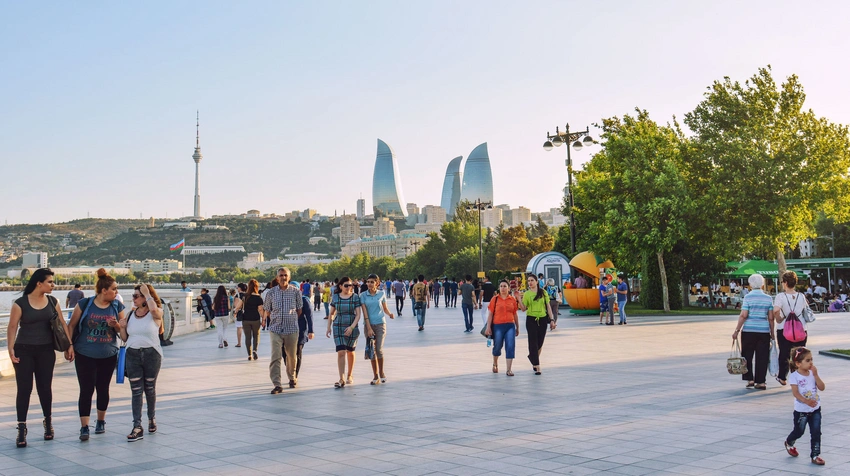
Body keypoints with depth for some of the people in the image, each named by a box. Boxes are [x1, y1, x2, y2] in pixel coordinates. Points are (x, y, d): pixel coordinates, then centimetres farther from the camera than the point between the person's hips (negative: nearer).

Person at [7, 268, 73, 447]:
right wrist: (10, 349, -17)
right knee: (24, 389, -3)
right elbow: (12, 327, -7)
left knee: (45, 387, 8)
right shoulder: (20, 303, -7)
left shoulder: (53, 302, 5)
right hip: (24, 351, -3)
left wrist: (69, 345, 2)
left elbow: (62, 324, 7)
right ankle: (21, 429, 2)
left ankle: (48, 422, 26)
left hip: (46, 351, 3)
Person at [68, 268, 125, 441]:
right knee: (86, 389, -6)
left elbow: (123, 330, 8)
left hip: (108, 356, 3)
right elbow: (71, 326, 0)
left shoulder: (117, 307, 3)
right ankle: (84, 427, -3)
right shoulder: (84, 304, -6)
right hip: (85, 355, -3)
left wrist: (116, 325, -14)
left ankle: (101, 421, 30)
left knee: (103, 388, 12)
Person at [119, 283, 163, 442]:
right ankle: (137, 427, -3)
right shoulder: (131, 314, 9)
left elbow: (154, 309, -31)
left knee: (150, 389, 11)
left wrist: (147, 293, -18)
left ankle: (152, 418, 32)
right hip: (133, 355, 3)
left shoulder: (156, 314, -4)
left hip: (151, 354, -3)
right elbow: (125, 339, 14)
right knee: (136, 391, -1)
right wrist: (121, 328, -6)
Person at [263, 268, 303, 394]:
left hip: (292, 329, 0)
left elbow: (299, 310, 9)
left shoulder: (295, 291, 0)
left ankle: (292, 377, 36)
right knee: (275, 357, -11)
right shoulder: (271, 292, 2)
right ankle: (277, 385, -10)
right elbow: (267, 311, 12)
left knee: (292, 355, 12)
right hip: (275, 329, 0)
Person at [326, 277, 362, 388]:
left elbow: (358, 314, -5)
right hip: (338, 327, 0)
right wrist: (328, 328, 9)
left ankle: (350, 375, 30)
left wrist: (352, 327, -16)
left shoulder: (355, 297, -1)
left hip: (352, 327, 0)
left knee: (350, 352, 12)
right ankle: (341, 379, -13)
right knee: (341, 352, -11)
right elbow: (331, 314, 13)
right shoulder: (335, 297, 3)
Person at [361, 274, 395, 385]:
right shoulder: (363, 295, 0)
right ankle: (375, 376, 10)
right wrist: (369, 328, -11)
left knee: (379, 349, -9)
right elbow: (365, 312, -5)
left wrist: (390, 314, -8)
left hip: (380, 324, -1)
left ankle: (381, 373, 10)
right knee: (372, 350, 2)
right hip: (369, 324, 1)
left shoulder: (381, 294, 3)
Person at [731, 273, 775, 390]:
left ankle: (750, 379, 6)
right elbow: (771, 318, 5)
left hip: (749, 330, -2)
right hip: (764, 331, 2)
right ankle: (760, 382, 6)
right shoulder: (768, 298, 4)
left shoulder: (748, 297, -5)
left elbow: (743, 315, -10)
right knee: (762, 357, 6)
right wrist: (772, 333, 13)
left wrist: (737, 330, -5)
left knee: (747, 355, 10)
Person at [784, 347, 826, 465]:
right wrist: (806, 401, -36)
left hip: (815, 409, 4)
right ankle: (789, 443, 41)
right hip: (801, 410, -4)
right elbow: (795, 392, -21)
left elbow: (822, 388, -5)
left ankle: (815, 455, 7)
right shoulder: (794, 376, -12)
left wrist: (815, 375, -15)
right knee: (799, 431, 10)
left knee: (816, 432, -2)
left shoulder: (813, 373, 2)